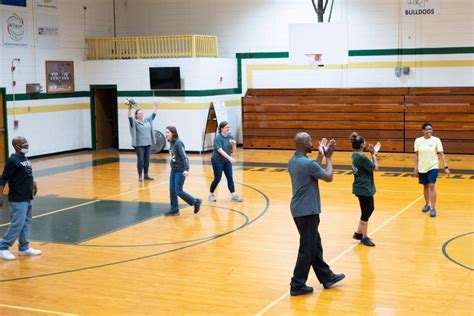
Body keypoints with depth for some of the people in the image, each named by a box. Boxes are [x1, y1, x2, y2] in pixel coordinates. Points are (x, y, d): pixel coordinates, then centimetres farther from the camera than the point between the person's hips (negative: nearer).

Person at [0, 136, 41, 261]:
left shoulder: (24, 158, 10)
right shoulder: (13, 161, -16)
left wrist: (32, 182, 11)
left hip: (27, 197, 9)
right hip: (18, 199, -9)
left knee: (26, 223, 13)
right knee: (17, 224, -8)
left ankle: (24, 248, 21)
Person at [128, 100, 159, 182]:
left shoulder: (147, 120, 11)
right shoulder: (135, 122, -6)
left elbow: (153, 115, 23)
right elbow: (130, 118, -24)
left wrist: (155, 107, 23)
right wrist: (129, 109, -37)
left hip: (148, 143, 6)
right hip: (139, 144, -6)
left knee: (147, 160, 10)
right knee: (140, 160, -1)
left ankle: (146, 175, 20)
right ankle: (140, 176, 7)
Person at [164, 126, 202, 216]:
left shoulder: (178, 143, -17)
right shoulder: (171, 143, 6)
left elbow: (184, 157, -22)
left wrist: (186, 169, -31)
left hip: (180, 170, -8)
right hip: (173, 169, 8)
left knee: (178, 191, -6)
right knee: (172, 190, 6)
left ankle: (196, 202, 11)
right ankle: (174, 210, 16)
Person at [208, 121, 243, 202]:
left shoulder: (230, 137, 0)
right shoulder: (218, 138, -19)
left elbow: (233, 150, 5)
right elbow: (220, 150, -31)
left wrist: (234, 144, -17)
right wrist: (229, 157, -41)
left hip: (227, 161, 6)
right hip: (217, 161, -6)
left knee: (230, 177, -1)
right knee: (217, 179, -1)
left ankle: (234, 195, -1)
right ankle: (211, 194, 18)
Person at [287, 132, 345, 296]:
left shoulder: (293, 161, 7)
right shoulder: (307, 163, -22)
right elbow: (329, 177, -12)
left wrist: (321, 155, 19)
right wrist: (328, 157, -1)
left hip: (299, 209, 10)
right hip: (307, 211, -10)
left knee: (315, 245, 18)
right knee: (307, 249, 0)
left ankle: (327, 277, 29)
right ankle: (297, 285, 5)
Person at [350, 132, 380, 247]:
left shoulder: (356, 155, 5)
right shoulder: (361, 157, -24)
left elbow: (369, 165, 10)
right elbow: (375, 167, -15)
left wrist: (373, 154, 4)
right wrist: (374, 154, -3)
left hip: (362, 187, 10)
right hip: (364, 189, -10)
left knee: (370, 209, 22)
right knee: (366, 213, 4)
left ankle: (358, 233, 29)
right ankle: (364, 237, 18)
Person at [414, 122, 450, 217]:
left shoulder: (436, 140, -7)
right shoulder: (418, 141, -2)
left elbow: (441, 154, -5)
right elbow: (416, 155, 4)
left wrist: (446, 167, -11)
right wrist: (415, 168, 4)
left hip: (433, 167, -2)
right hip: (422, 168, 3)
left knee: (431, 186, -12)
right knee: (425, 186, 14)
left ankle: (433, 208, -7)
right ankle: (427, 204, 32)